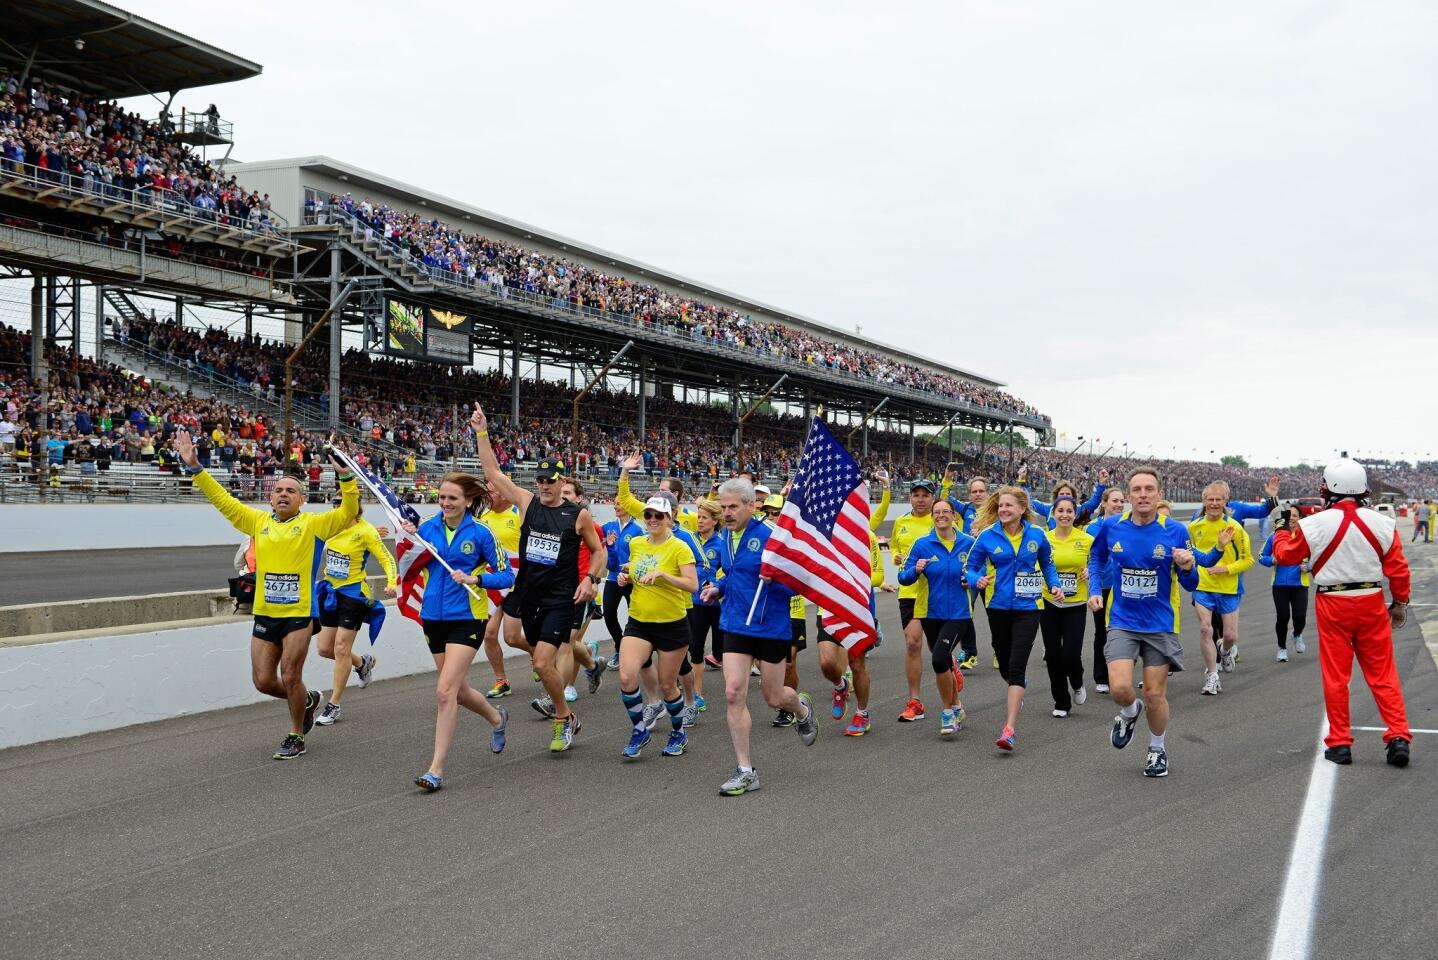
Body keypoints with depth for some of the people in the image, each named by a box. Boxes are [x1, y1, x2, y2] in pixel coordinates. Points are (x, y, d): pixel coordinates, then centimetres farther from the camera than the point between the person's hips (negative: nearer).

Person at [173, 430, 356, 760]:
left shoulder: (313, 523, 0)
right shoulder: (258, 521, 10)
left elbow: (347, 512, -10)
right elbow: (222, 499, 12)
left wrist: (346, 477, -23)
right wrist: (194, 467, 6)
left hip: (299, 614, -4)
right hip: (264, 614, 4)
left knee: (290, 677, -1)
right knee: (263, 681, 7)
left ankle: (296, 737, 19)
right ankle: (308, 700, 35)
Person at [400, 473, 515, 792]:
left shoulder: (480, 533, -9)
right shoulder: (427, 527, 1)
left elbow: (506, 576, -5)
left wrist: (476, 578, -21)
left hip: (467, 620, -5)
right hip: (433, 618, 5)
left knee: (445, 691, -15)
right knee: (458, 690, 17)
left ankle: (436, 768, -8)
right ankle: (497, 718, 47)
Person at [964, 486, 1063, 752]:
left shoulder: (1037, 534, -2)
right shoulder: (987, 536, -5)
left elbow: (1047, 564, 15)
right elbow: (971, 567, 0)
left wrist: (1054, 586, 0)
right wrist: (977, 580, -21)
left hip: (1027, 607, -2)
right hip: (998, 607, 2)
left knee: (1016, 666, -12)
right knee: (1004, 665, 14)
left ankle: (1009, 730, -13)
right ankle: (1018, 688, 53)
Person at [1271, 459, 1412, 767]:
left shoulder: (1313, 525, -10)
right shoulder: (1382, 524, -4)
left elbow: (1285, 554, 5)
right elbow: (1398, 569, 2)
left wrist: (1283, 530, 24)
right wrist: (1400, 603, 16)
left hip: (1333, 604, -2)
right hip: (1372, 603, 2)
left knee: (1336, 676, 7)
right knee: (1382, 674, 10)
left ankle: (1340, 743, 12)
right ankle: (1399, 736, 5)